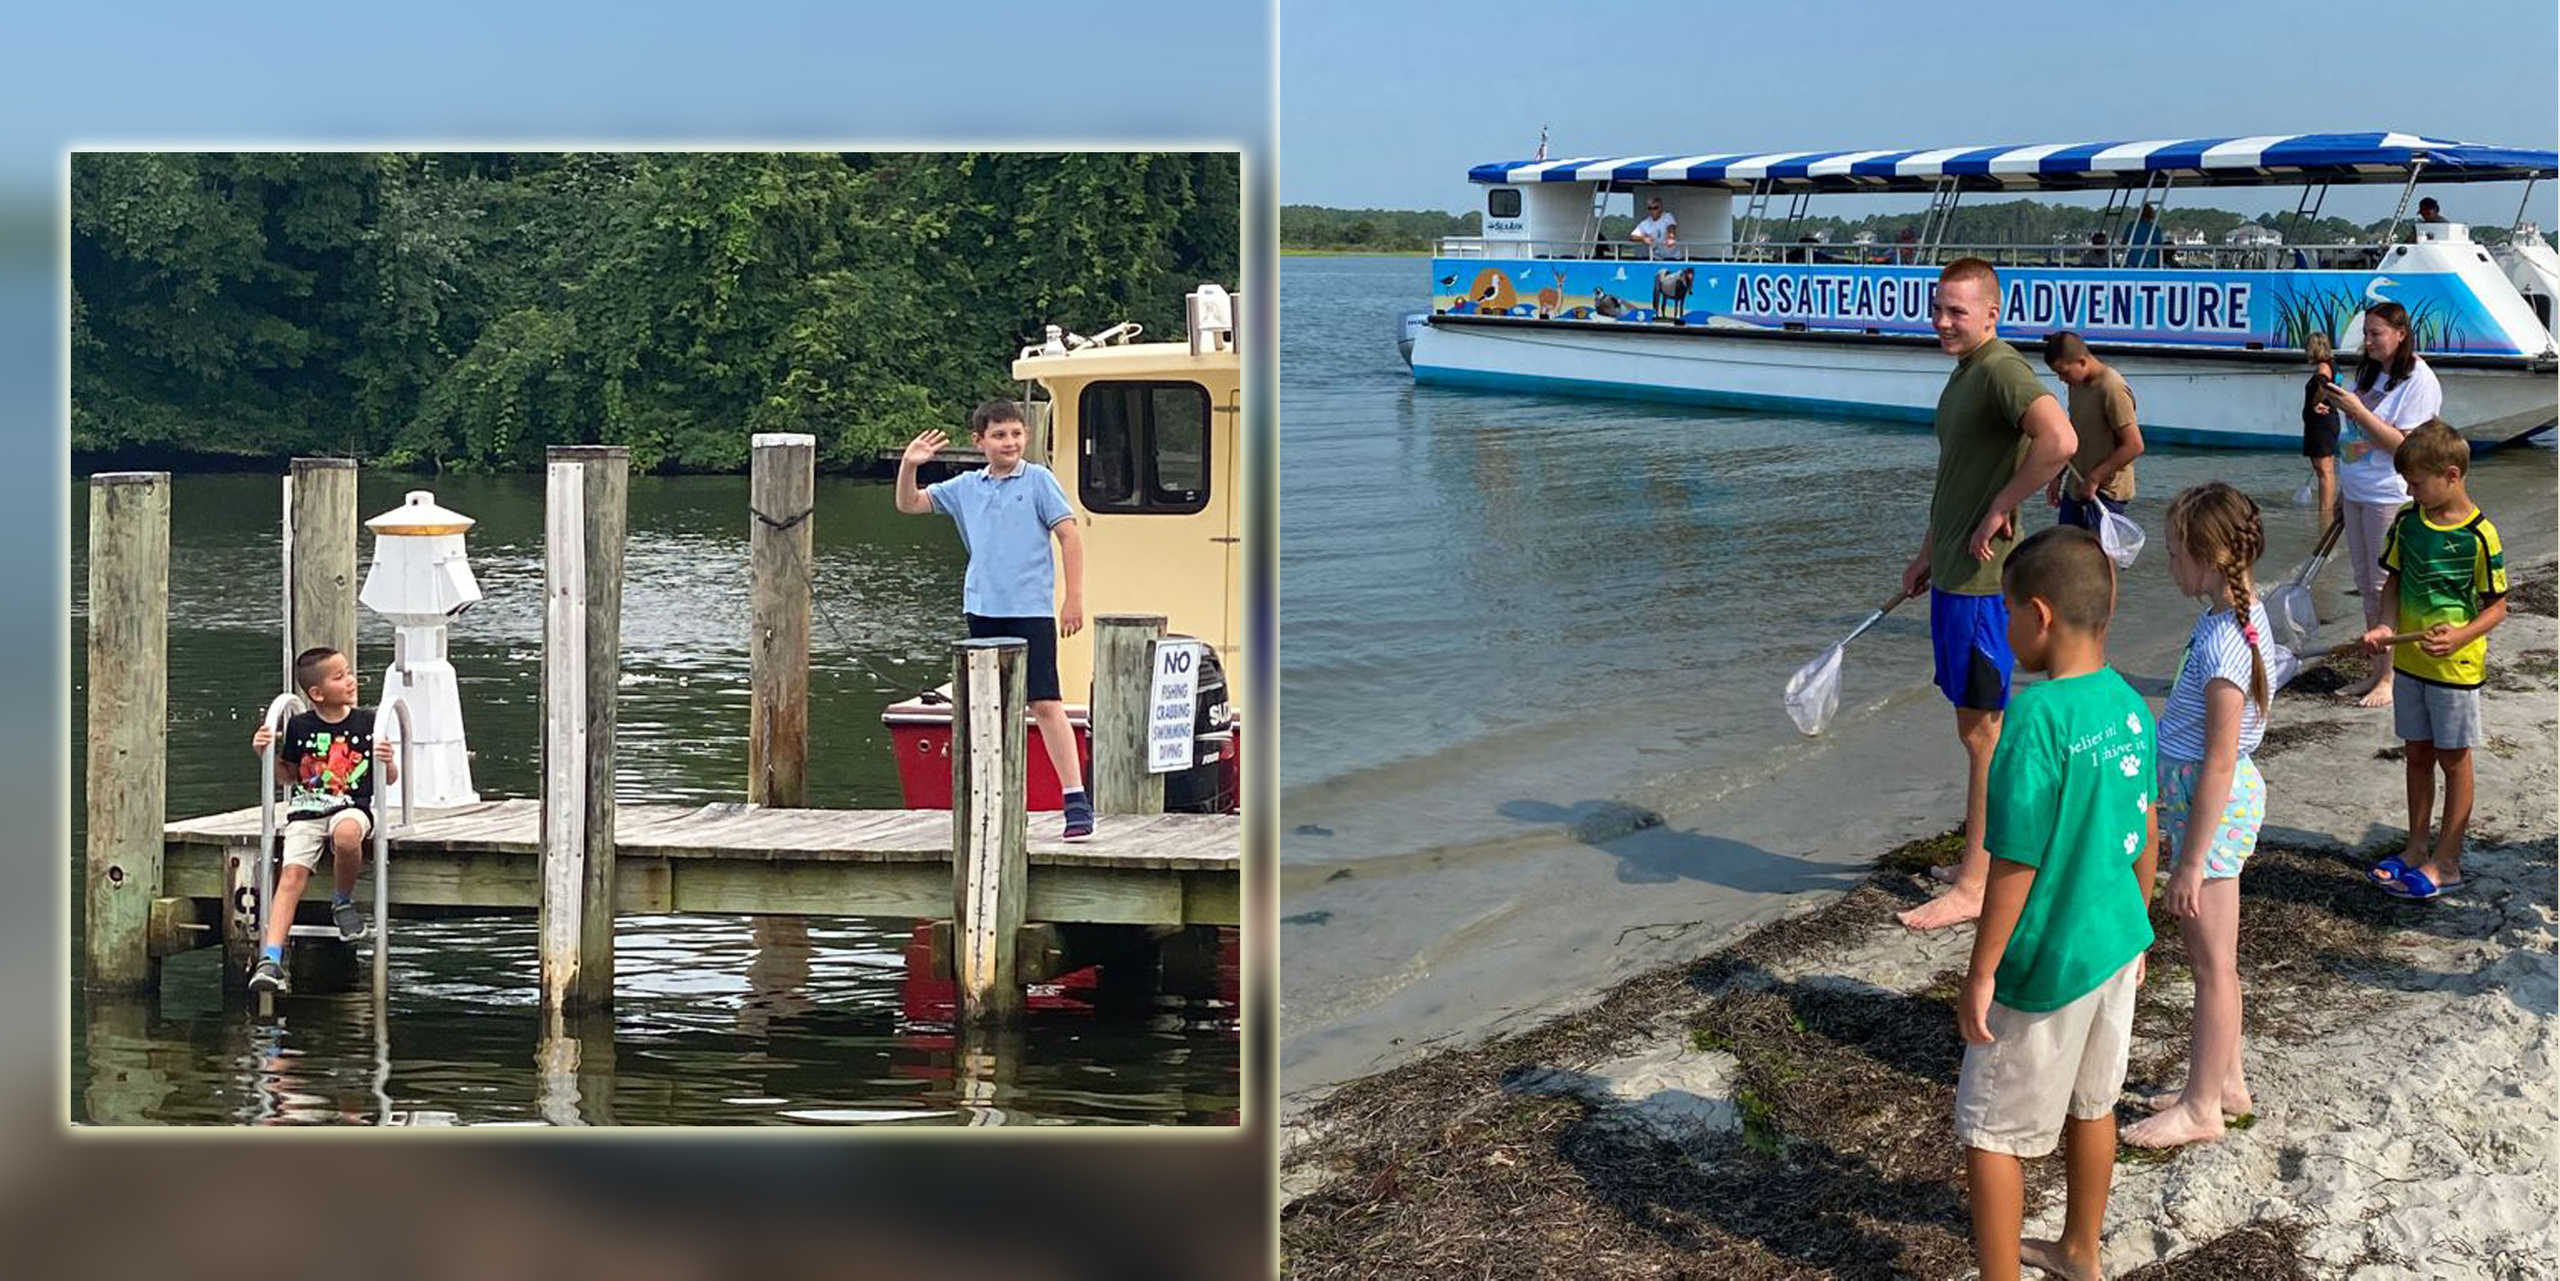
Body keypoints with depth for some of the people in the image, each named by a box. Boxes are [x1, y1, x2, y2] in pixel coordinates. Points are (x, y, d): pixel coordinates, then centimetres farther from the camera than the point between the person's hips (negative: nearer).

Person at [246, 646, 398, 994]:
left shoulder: (367, 722, 3)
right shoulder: (299, 727, 5)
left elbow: (390, 779, 7)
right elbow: (287, 775, 18)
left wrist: (387, 763, -15)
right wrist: (265, 753, 1)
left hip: (352, 808, -1)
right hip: (306, 812, 1)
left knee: (346, 834, -37)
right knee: (292, 873, -19)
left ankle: (343, 902, -8)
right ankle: (270, 959, -25)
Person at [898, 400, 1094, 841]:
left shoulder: (1038, 480, -2)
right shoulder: (966, 488, 10)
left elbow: (1069, 535, -3)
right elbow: (909, 504, 16)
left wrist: (1074, 598, -8)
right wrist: (908, 466, -2)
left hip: (1031, 610, -5)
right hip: (983, 610, 5)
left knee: (1045, 703, -11)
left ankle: (1077, 801, -11)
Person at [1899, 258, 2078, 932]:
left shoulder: (2001, 370, -18)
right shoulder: (1964, 373, 14)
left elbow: (2058, 439, -35)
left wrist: (1999, 511, -25)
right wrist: (1928, 552, 27)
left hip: (1981, 577, -10)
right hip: (1954, 573, 10)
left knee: (1981, 730, -3)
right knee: (1977, 725, 16)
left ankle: (1974, 888, 3)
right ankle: (1985, 858, 26)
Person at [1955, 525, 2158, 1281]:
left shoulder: (2038, 717, -26)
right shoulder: (2130, 707, -2)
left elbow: (2016, 863, -23)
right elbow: (2147, 835, 9)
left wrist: (1980, 974, -14)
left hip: (2045, 963, -8)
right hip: (2113, 944, 8)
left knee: (1989, 1132, 7)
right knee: (2091, 1105, 25)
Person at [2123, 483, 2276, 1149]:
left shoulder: (2223, 642, -25)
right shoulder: (2242, 614, 4)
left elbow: (2219, 765, -23)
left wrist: (2191, 862, -19)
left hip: (2212, 805, -10)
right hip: (2213, 795, 10)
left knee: (2212, 964, 3)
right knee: (2214, 960, 21)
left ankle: (2202, 1107, 14)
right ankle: (2226, 1081, 34)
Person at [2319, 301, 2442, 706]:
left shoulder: (2419, 381, -13)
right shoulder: (2369, 373, 11)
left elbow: (2404, 445, -18)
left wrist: (2358, 411, -22)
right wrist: (2343, 489, 17)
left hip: (2391, 497, -8)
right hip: (2357, 492, 8)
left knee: (2388, 588, -4)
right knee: (2367, 585, 12)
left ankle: (2390, 679, 2)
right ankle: (2377, 671, 19)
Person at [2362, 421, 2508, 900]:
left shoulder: (2479, 535, -17)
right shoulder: (2408, 521, 0)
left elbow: (2496, 607, -12)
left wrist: (2458, 637, -28)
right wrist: (2385, 627, -8)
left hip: (2456, 667, -6)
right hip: (2409, 663, 6)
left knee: (2454, 760, 7)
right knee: (2417, 754, 16)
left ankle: (2447, 861, 15)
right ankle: (2417, 848, 29)